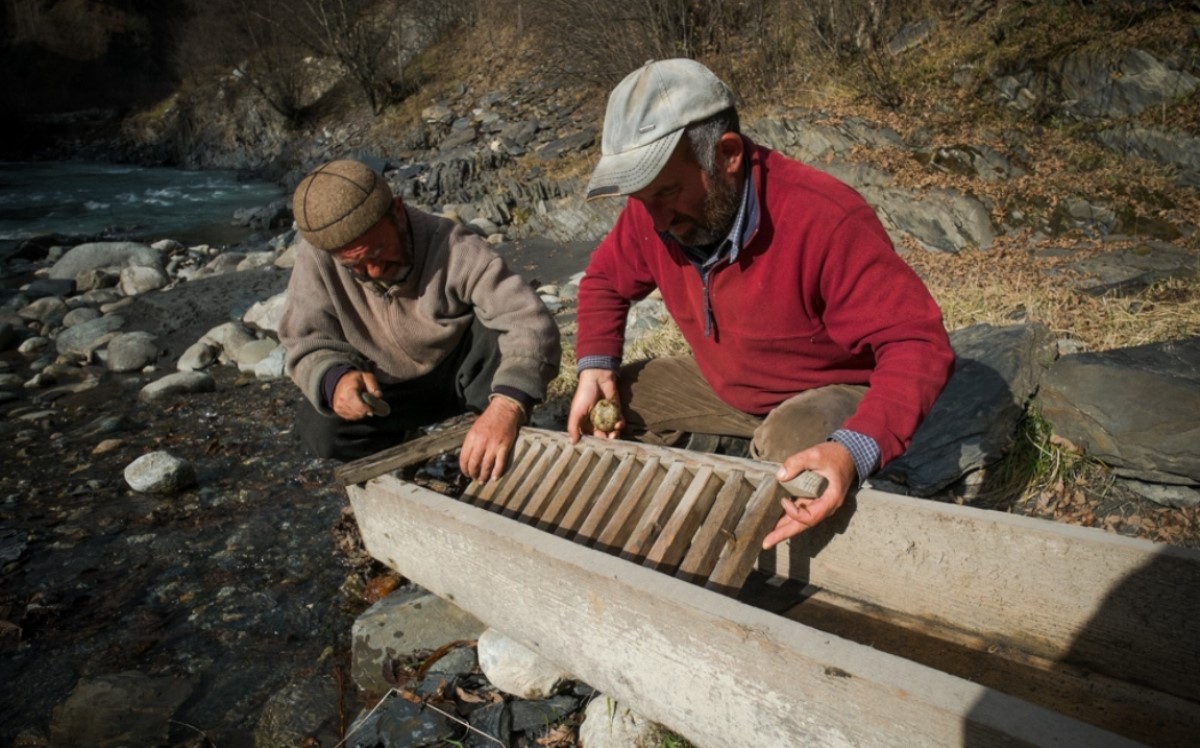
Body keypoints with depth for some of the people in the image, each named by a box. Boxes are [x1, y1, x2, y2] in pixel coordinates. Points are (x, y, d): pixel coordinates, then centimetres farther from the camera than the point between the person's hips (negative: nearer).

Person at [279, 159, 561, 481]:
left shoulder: (455, 249, -30)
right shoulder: (316, 255, -22)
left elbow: (532, 323, -40)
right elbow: (306, 342, -14)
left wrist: (506, 405, -58)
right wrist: (334, 378, -40)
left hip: (462, 371, -2)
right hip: (388, 388, 3)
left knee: (502, 336, -32)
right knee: (318, 429, -23)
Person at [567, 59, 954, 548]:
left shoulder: (826, 221, -34)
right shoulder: (653, 212, -15)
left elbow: (920, 344, -32)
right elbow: (605, 281, 4)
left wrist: (856, 449, -49)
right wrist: (595, 366, -13)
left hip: (829, 394, -6)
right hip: (724, 385, 6)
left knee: (790, 449, -36)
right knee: (612, 402, -1)